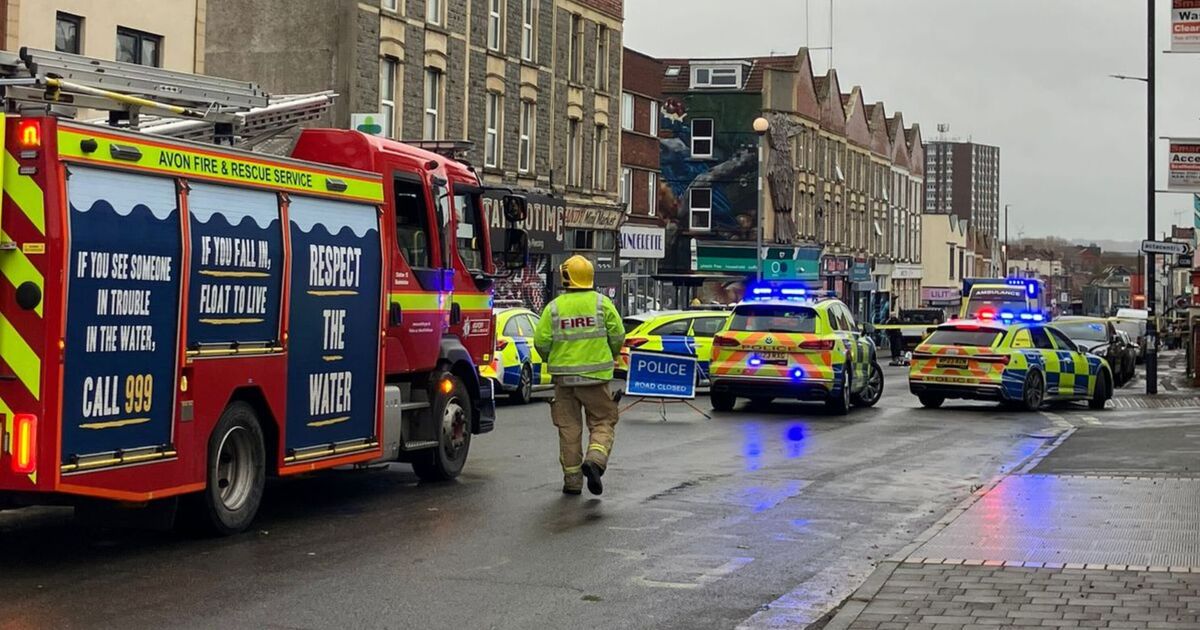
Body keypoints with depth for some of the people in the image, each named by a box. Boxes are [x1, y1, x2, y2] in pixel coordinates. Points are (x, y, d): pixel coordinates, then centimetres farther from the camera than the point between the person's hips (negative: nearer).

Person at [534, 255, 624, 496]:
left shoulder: (554, 307, -1)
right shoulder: (602, 303, -2)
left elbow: (541, 342, -3)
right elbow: (617, 336, -1)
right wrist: (608, 358, 18)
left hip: (564, 376, 1)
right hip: (595, 376, -1)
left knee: (569, 428, 8)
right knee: (602, 422, 7)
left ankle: (572, 479, 10)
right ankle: (595, 459, -19)